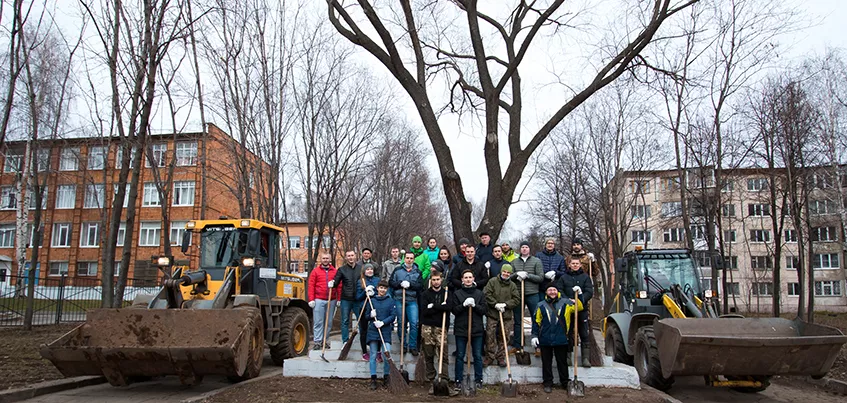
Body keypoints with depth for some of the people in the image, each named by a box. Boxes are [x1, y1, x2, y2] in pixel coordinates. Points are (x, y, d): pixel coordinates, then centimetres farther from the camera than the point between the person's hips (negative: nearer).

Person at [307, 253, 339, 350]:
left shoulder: (335, 271, 8)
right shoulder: (315, 271, 4)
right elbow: (311, 286, 0)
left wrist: (339, 298, 0)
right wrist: (311, 299, -7)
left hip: (331, 300, 2)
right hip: (319, 300, -2)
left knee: (329, 322, 8)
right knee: (318, 322, -1)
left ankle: (325, 340, 19)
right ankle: (317, 342, 2)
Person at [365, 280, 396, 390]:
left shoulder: (391, 301, 6)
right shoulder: (372, 301, 8)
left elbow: (393, 316, -1)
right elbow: (366, 317, 12)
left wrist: (382, 322, -13)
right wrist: (371, 315, -10)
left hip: (386, 331, -1)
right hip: (373, 331, 1)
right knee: (373, 355, 2)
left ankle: (386, 378, 8)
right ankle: (373, 379, 8)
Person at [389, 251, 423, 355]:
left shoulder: (417, 272, 9)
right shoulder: (398, 270, 9)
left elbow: (420, 286, -1)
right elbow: (391, 283, 3)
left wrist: (410, 284, -15)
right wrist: (400, 284, -13)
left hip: (412, 301, 0)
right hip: (399, 300, 0)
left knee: (414, 323, -7)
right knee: (401, 324, 6)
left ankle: (413, 346, 4)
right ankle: (403, 345, 18)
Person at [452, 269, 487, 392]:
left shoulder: (480, 293, 7)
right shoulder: (456, 293, 4)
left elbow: (484, 310, 2)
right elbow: (454, 310, -3)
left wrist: (474, 305, -15)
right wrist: (464, 305, -19)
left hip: (477, 329, 1)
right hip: (461, 329, -1)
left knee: (478, 356, 6)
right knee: (460, 356, 4)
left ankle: (479, 380, 16)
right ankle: (458, 381, 11)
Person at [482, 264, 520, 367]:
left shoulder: (512, 285, 8)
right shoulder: (493, 281, 1)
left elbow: (517, 299, 4)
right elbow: (486, 294, -7)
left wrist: (505, 304, -10)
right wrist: (496, 304, -14)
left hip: (506, 316, 2)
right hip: (492, 314, -2)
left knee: (503, 337, 7)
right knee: (490, 335, -2)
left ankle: (501, 358, 18)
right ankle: (489, 357, 9)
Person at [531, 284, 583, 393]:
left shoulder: (565, 303, 4)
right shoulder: (541, 305, 4)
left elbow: (579, 307, 1)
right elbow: (536, 321, 5)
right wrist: (534, 335, 0)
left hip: (561, 339, 0)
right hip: (545, 340, 0)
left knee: (562, 362, 10)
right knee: (546, 363, 8)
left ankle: (565, 383, 22)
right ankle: (547, 383, 18)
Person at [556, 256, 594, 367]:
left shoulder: (585, 277, 8)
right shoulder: (563, 277, 9)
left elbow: (589, 292, 0)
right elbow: (559, 291, 1)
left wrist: (581, 300, -16)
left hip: (582, 309, 0)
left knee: (584, 334, 1)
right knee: (568, 333, 3)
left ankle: (585, 358, 6)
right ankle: (568, 356, 11)